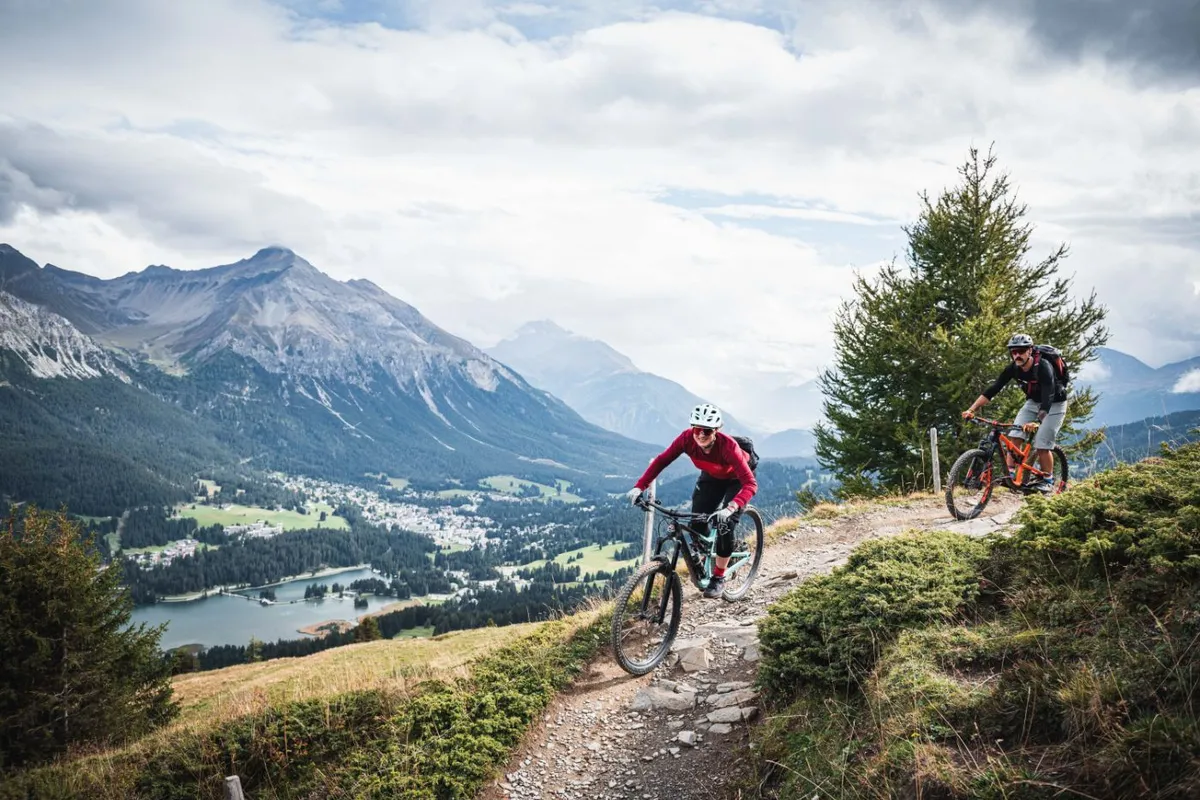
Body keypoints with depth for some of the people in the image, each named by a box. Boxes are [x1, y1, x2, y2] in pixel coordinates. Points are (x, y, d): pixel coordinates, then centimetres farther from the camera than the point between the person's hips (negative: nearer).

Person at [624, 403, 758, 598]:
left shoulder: (728, 446, -41)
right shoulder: (687, 438, -31)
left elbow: (750, 484, -44)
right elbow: (662, 460, -22)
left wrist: (730, 508, -59)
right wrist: (639, 487, -33)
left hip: (736, 479, -4)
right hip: (711, 476, 4)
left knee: (725, 524, -17)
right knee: (697, 523, -10)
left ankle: (718, 578, 1)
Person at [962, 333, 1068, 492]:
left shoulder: (1043, 367, -32)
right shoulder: (1013, 368, -17)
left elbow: (1047, 398, -42)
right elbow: (993, 389, -20)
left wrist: (1037, 422, -57)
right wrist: (971, 410, -30)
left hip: (1054, 404, -5)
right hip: (1033, 402, 5)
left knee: (1042, 445, -12)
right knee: (1014, 435, -13)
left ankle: (1047, 481, 6)